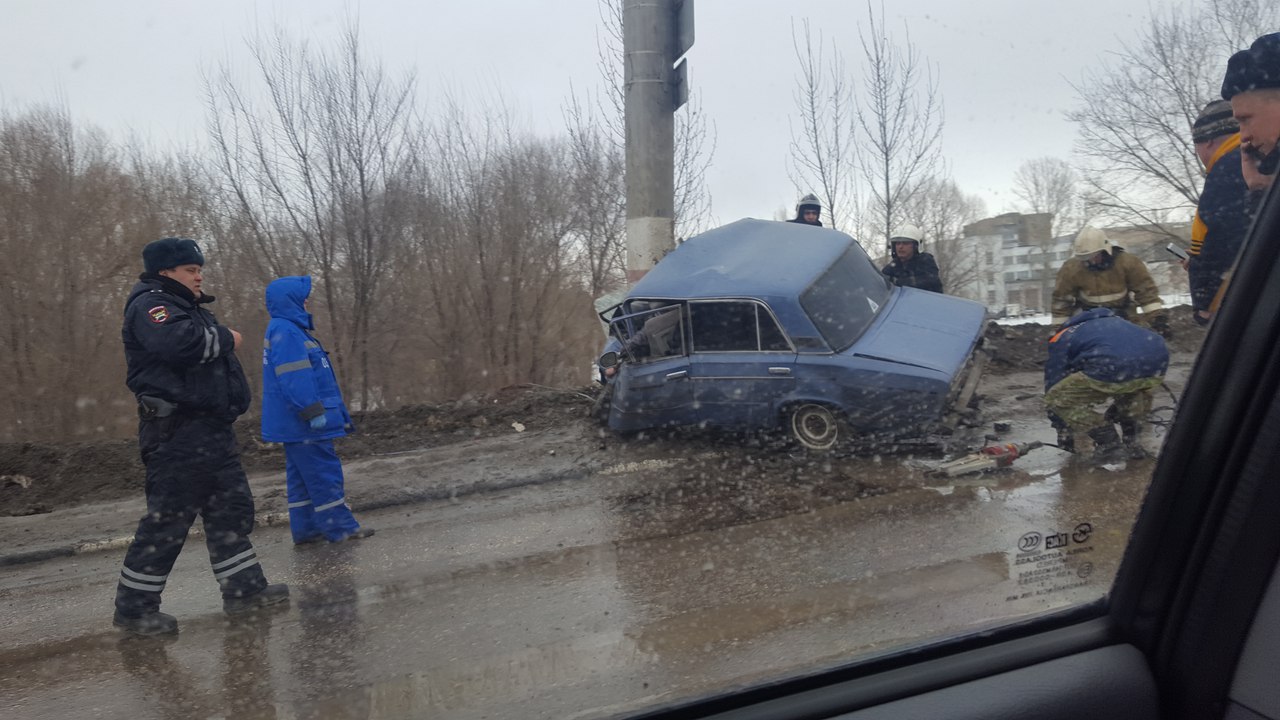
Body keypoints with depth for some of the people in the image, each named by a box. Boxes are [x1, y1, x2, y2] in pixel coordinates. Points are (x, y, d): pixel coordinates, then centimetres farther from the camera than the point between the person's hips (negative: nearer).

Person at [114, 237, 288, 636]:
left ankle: (244, 588, 17)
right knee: (168, 519, -4)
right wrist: (225, 337, -14)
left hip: (210, 429, 10)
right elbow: (180, 342, -29)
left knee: (232, 508, 10)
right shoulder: (151, 304, -10)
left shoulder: (190, 307, 22)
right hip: (177, 431, -10)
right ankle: (134, 607, 8)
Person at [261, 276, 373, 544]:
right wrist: (313, 411, -24)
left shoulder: (289, 330, 17)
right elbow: (294, 379, -23)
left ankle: (305, 528, 18)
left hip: (295, 422, 11)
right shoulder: (285, 332, -15)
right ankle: (341, 527, 0)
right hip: (302, 422, -11)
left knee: (302, 476, 13)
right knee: (324, 472, -5)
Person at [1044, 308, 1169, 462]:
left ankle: (1108, 443, 16)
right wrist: (1117, 410, 64)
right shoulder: (1113, 323, 42)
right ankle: (1131, 440, 32)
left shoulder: (1061, 339, 27)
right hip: (1157, 359, 6)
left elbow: (1054, 385, 27)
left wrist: (1064, 430, 39)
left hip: (1114, 366, -6)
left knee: (1058, 399, 13)